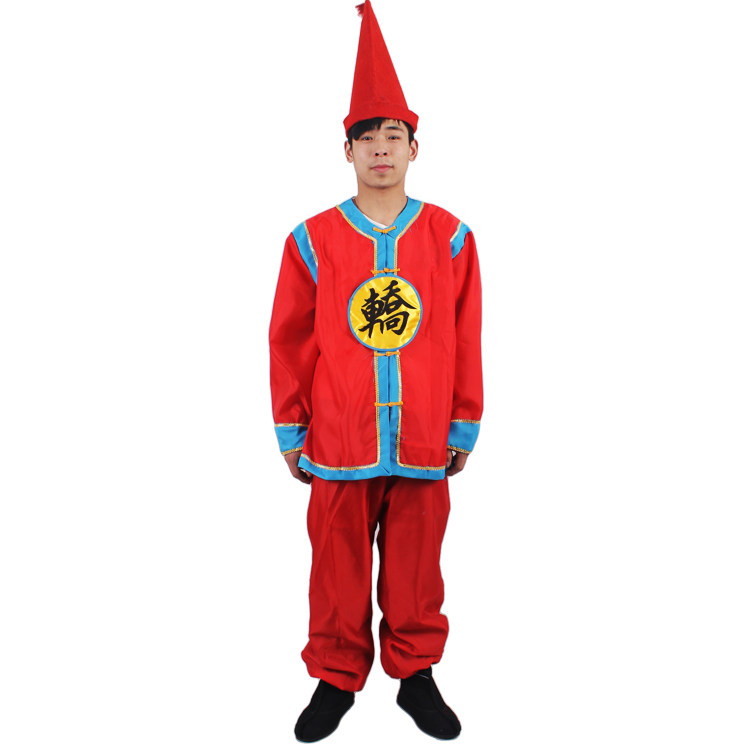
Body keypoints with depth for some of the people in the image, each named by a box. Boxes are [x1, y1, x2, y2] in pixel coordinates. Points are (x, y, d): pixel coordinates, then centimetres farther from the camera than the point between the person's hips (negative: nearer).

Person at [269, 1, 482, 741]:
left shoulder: (451, 238, 0)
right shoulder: (311, 240, -2)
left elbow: (466, 342, 3)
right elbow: (289, 343, 2)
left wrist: (463, 429, 4)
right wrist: (290, 433, 3)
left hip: (423, 444, 1)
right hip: (338, 445, 0)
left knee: (415, 567, 13)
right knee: (338, 569, 11)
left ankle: (415, 674, 32)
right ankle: (336, 678, 30)